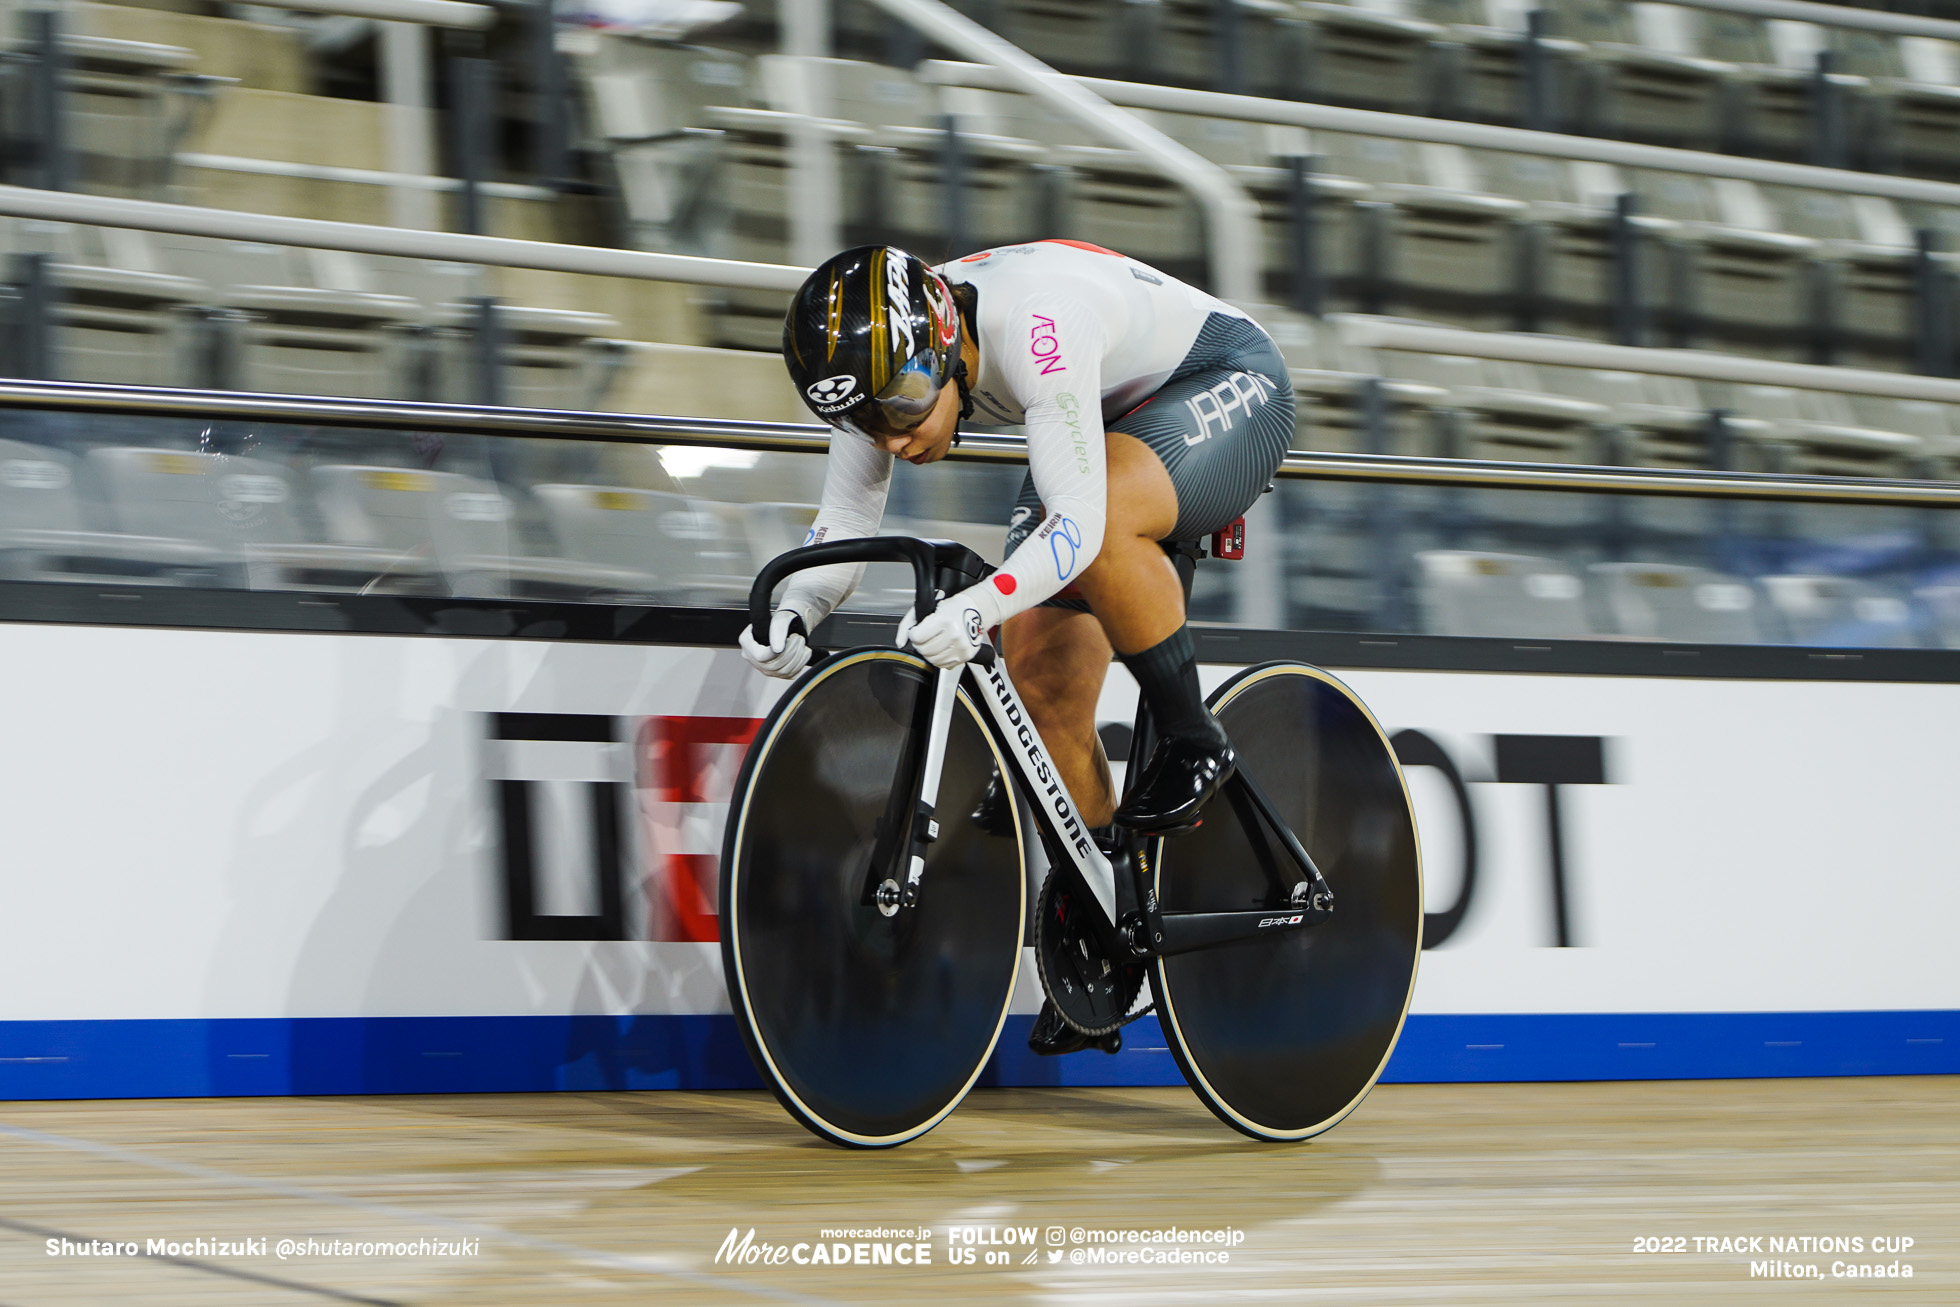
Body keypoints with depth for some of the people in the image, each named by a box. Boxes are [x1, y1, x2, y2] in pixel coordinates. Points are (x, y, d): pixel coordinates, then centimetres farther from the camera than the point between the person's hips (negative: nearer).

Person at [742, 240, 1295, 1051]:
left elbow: (1078, 522, -43)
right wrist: (794, 612, -31)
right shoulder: (883, 359, -17)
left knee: (1103, 517, -39)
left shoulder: (1036, 323, -39)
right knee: (1039, 683, -4)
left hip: (1227, 385, -8)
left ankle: (1190, 743, -17)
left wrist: (979, 606, -57)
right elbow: (846, 520, -12)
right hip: (1113, 421, 8)